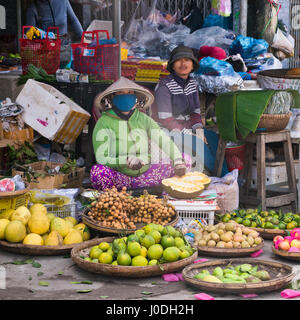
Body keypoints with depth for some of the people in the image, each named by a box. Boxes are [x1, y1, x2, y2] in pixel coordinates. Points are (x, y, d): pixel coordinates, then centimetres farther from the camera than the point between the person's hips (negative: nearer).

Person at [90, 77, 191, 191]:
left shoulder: (143, 119, 5)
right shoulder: (104, 122, -7)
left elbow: (164, 140, -5)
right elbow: (101, 157, -16)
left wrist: (179, 162, -24)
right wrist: (126, 160, -34)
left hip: (145, 173, 4)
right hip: (120, 176, -4)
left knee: (186, 160, -6)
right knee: (97, 171, -37)